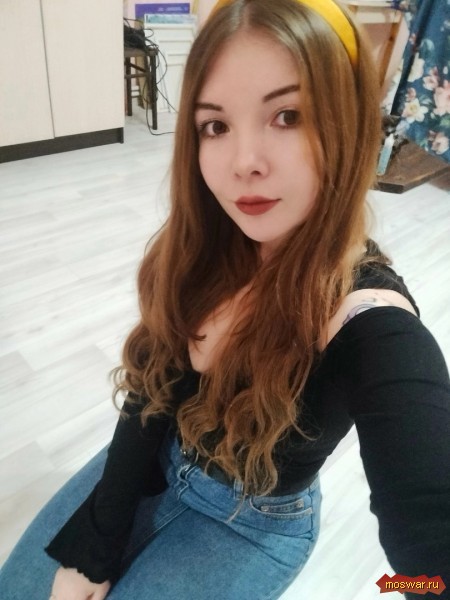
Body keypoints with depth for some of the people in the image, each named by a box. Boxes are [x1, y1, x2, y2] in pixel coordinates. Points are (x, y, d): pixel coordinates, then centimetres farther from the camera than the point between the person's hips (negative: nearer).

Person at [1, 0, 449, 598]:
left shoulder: (371, 330, -33)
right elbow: (150, 397, -10)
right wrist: (91, 550, -10)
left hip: (254, 523, -3)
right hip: (152, 464, 4)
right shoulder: (201, 248, -16)